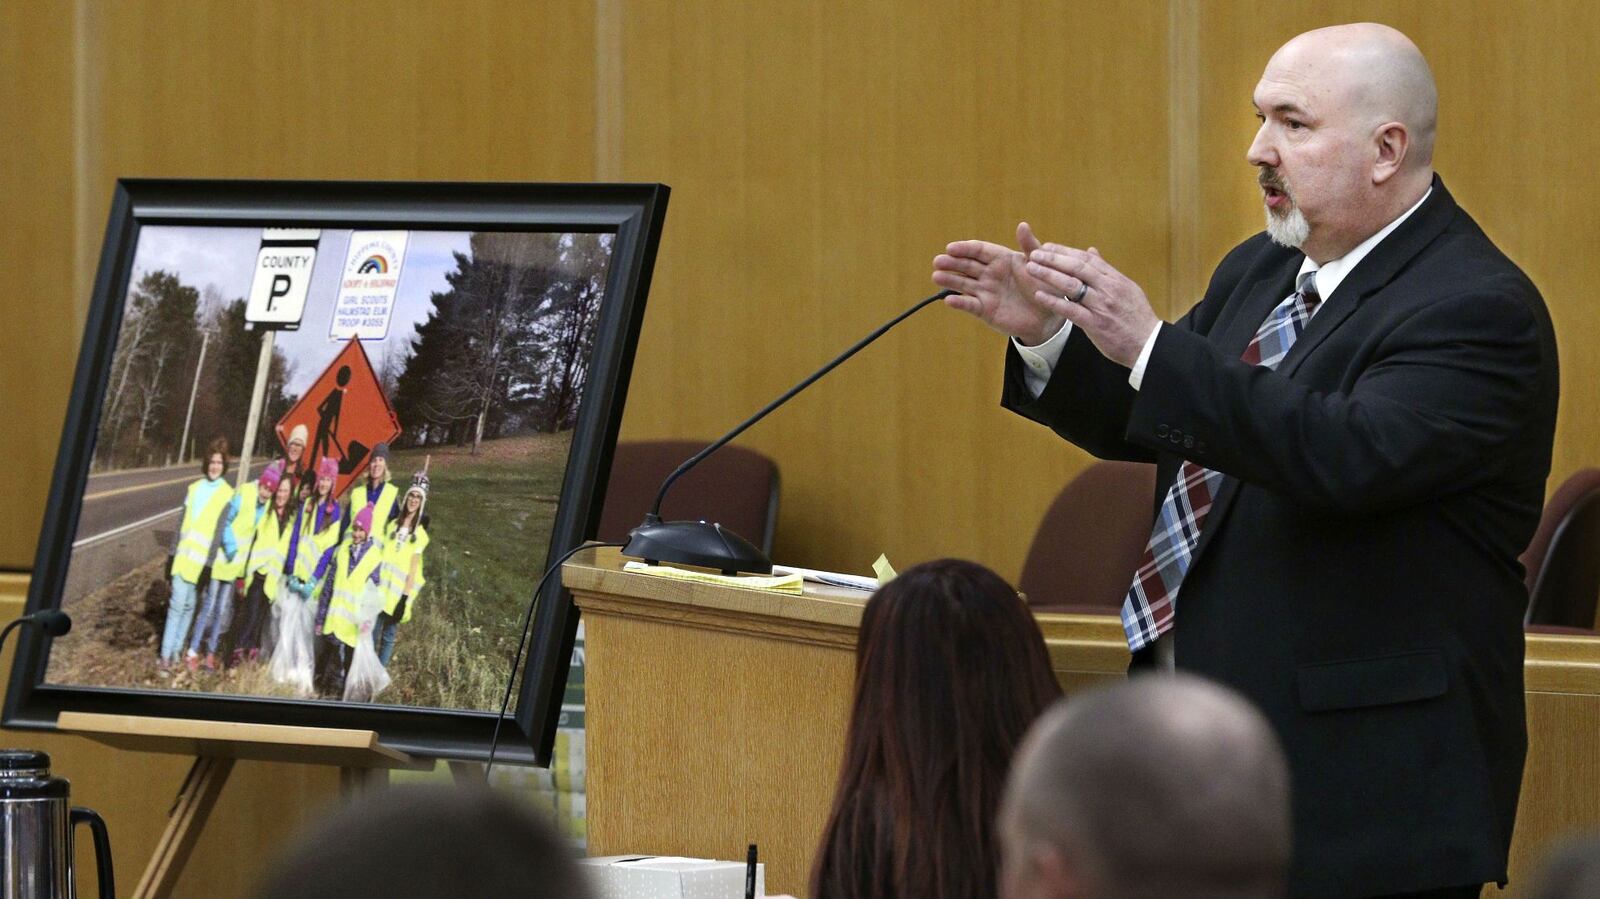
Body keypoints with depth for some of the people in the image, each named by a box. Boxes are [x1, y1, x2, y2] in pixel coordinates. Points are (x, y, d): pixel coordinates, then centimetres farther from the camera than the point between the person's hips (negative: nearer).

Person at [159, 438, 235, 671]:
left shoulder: (227, 495, -2)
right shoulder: (193, 489, 12)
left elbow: (221, 530, -7)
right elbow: (182, 523, 15)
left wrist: (210, 562, -12)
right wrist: (173, 553, 12)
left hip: (204, 560, -3)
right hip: (184, 556, 3)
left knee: (188, 605, 3)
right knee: (177, 603, -4)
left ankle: (175, 651, 12)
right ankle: (166, 655, -4)